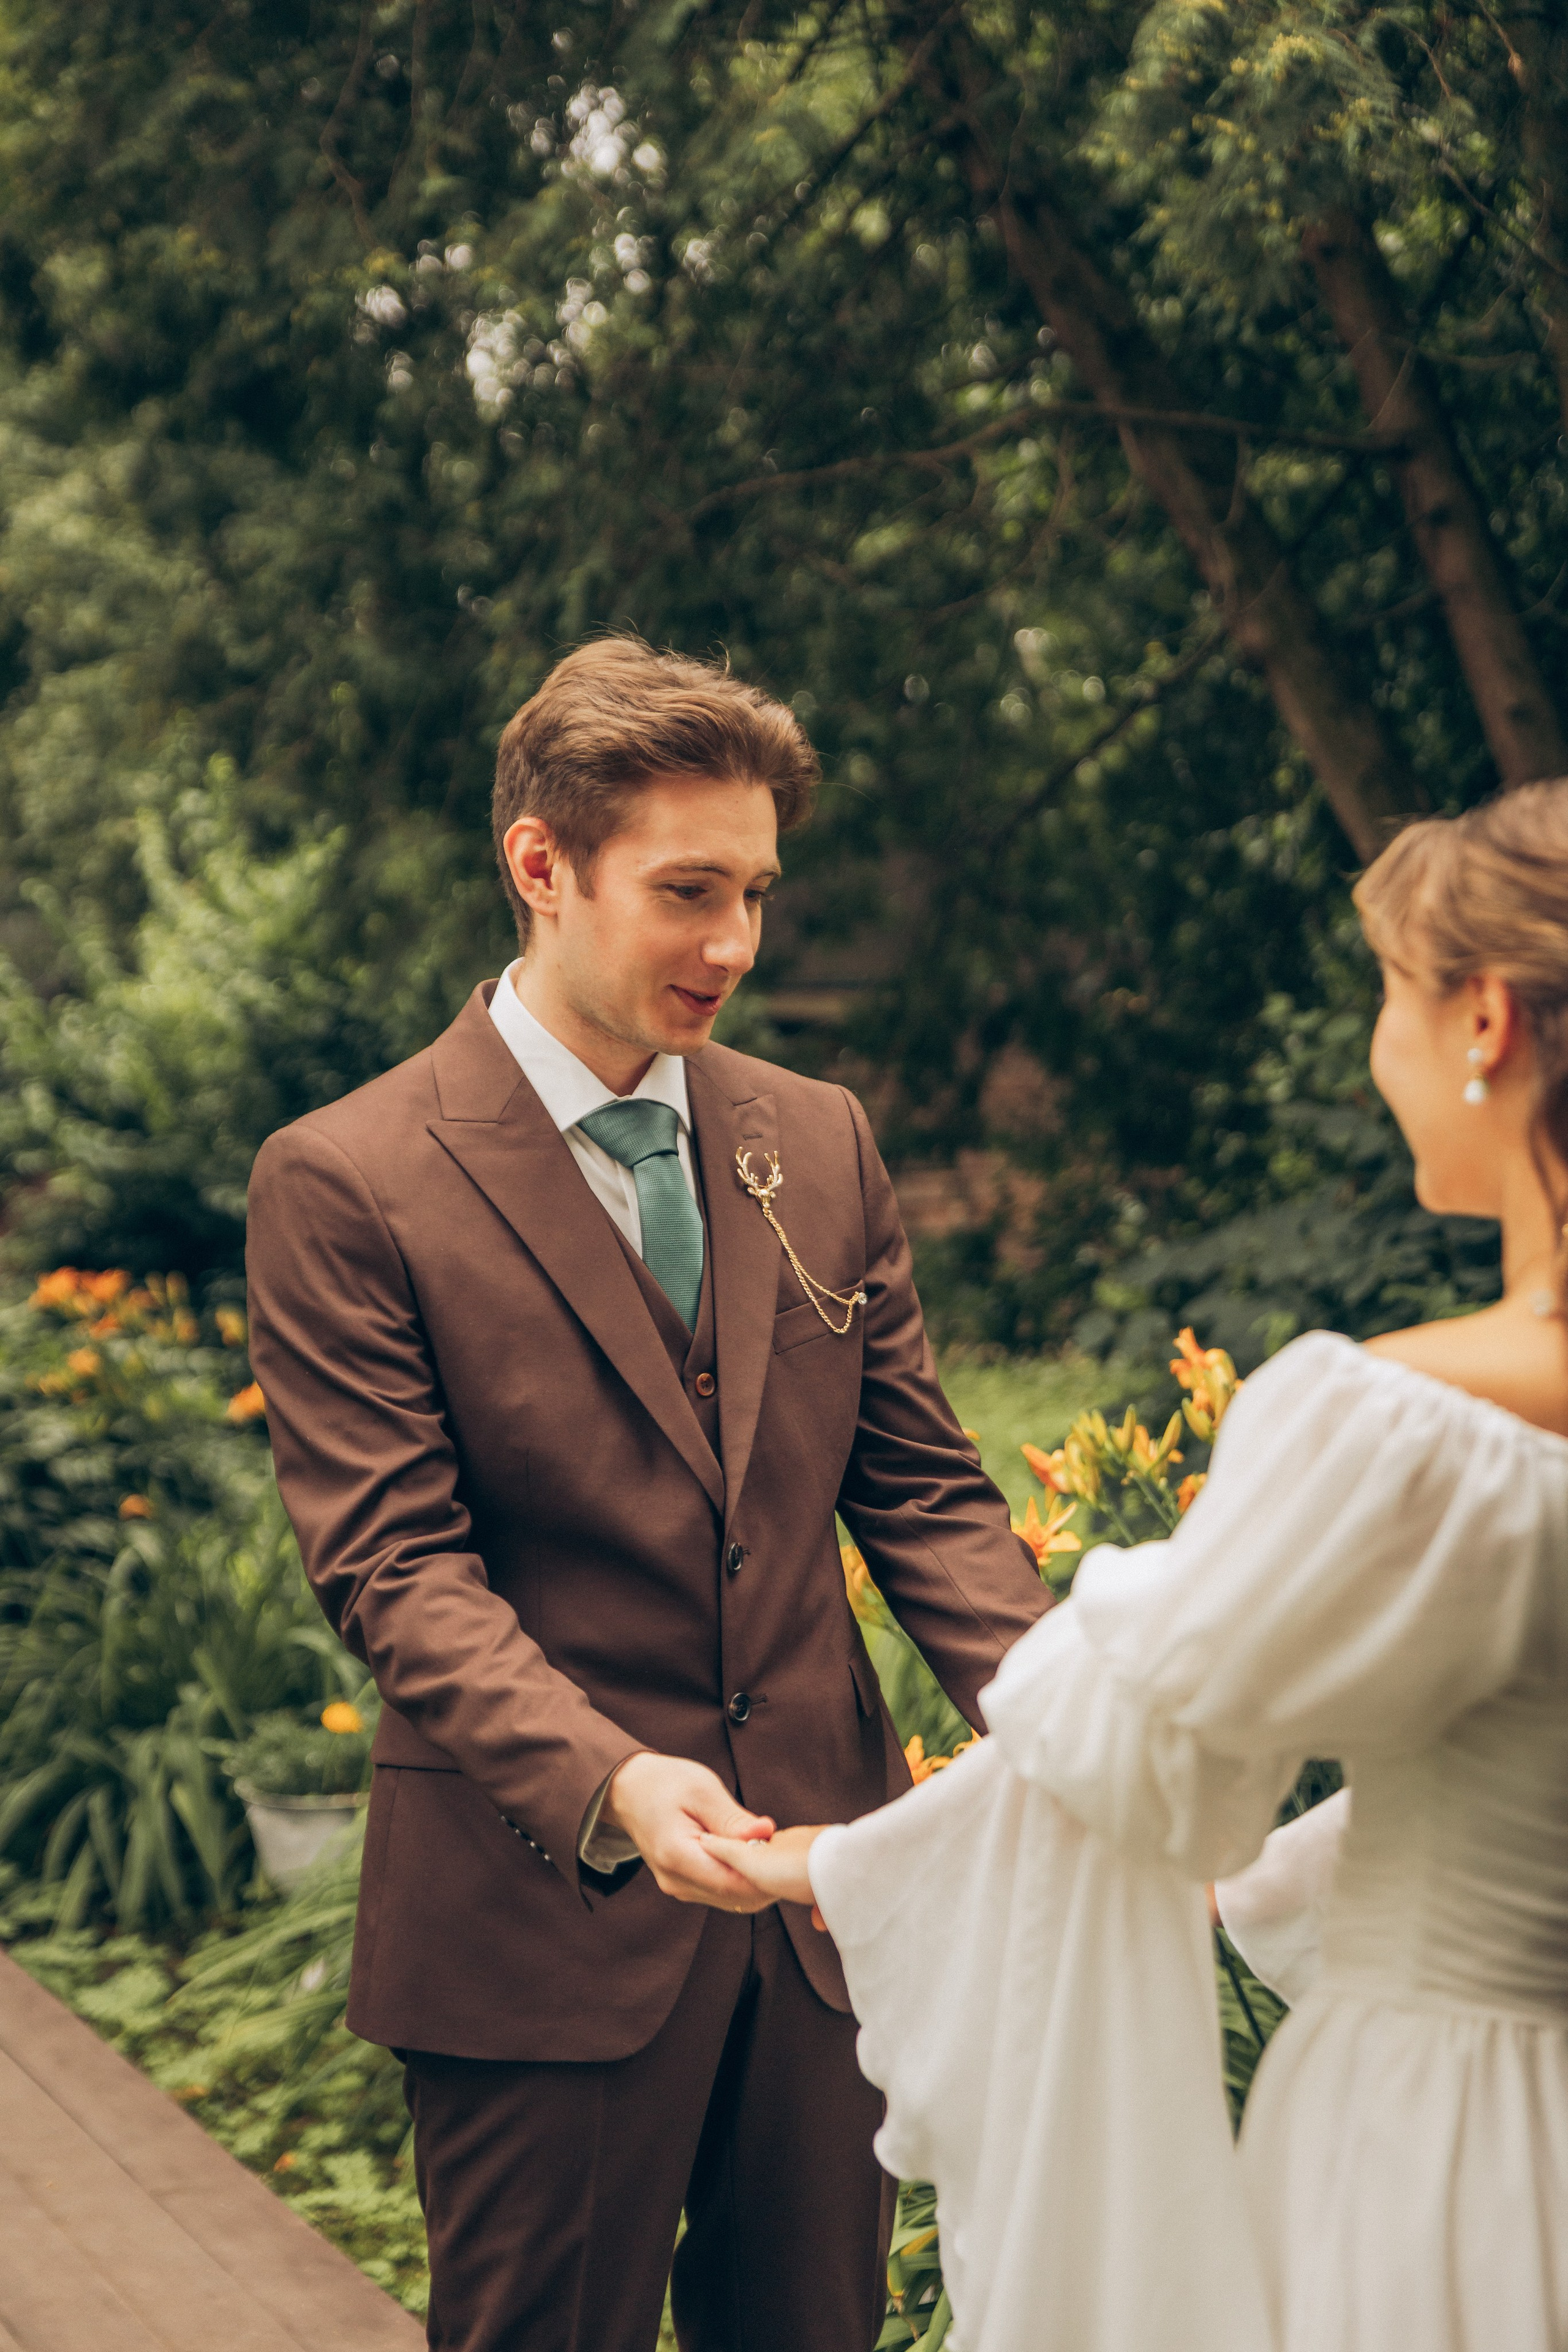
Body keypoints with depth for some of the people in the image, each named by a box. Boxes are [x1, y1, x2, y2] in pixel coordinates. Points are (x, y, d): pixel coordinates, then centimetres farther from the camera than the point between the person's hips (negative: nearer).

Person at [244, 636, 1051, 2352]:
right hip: (545, 1922, -4)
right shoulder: (344, 1185, -9)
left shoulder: (820, 1145, 7)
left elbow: (920, 1488, 7)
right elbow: (396, 1569, -14)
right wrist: (607, 1783, -30)